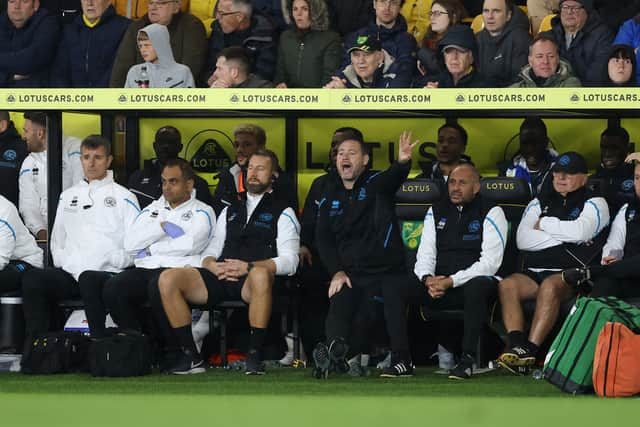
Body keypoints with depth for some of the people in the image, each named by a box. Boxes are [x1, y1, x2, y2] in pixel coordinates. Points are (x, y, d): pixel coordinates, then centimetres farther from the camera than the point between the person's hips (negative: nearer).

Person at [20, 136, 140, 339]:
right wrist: (62, 261, 7)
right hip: (69, 272, 4)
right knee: (32, 277, -25)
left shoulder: (123, 197, 10)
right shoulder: (68, 196, 26)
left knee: (89, 279, -40)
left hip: (107, 272, -4)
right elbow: (57, 240, 27)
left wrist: (110, 259, -11)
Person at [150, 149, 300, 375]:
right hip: (221, 279, 5)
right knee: (167, 279, -20)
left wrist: (248, 267, -14)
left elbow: (289, 262, -1)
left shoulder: (282, 213, 12)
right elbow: (211, 252, 24)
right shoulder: (230, 211, 28)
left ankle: (254, 355, -33)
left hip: (251, 280, -5)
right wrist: (212, 265, -2)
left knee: (260, 274, -43)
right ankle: (190, 356, -17)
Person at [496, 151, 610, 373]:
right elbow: (522, 239, 6)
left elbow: (580, 231, -12)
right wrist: (564, 236, 0)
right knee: (507, 285, -27)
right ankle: (516, 345, -36)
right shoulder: (540, 203, 23)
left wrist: (544, 225, 2)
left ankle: (530, 349, -42)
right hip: (534, 272, 4)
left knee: (550, 286, -37)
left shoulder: (594, 203, 11)